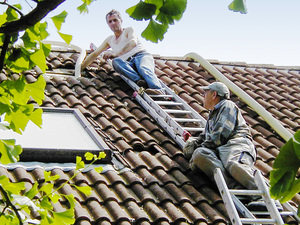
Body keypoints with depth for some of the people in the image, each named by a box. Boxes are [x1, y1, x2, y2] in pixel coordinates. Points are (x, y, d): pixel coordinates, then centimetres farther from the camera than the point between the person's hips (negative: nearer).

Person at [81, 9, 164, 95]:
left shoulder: (129, 30, 11)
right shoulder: (109, 40, 30)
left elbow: (133, 43, -12)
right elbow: (95, 54, 34)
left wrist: (116, 54, -25)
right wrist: (80, 68, 27)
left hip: (142, 56, -4)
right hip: (129, 63, 4)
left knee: (143, 68, -40)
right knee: (116, 61, -31)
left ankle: (158, 90, -71)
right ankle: (139, 81, -56)